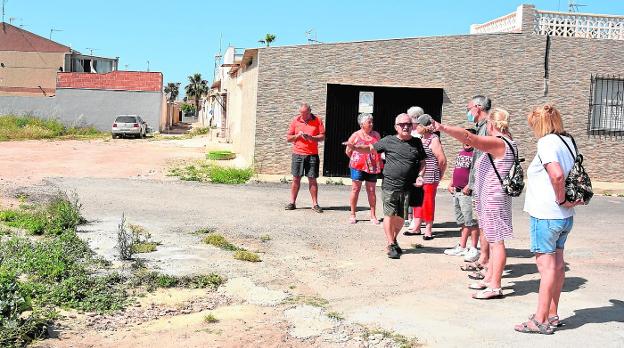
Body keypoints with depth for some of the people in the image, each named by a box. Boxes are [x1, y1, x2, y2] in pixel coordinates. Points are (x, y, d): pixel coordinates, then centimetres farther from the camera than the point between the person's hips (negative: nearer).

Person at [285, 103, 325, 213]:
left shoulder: (317, 120, 3)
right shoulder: (295, 120, 6)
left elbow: (322, 137, -1)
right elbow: (288, 138, 7)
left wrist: (310, 137, -17)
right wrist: (298, 135, -11)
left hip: (312, 155, -1)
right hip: (297, 154, 1)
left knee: (312, 179, 1)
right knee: (296, 179, 3)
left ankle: (315, 204, 7)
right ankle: (292, 202, 9)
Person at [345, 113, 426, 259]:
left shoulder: (417, 142, 9)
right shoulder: (389, 141, 3)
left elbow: (422, 162, 18)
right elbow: (371, 148, 9)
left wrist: (420, 176, 1)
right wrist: (355, 147, -7)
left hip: (407, 188, 2)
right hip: (389, 186, -2)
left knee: (400, 217, 6)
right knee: (389, 215, -3)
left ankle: (394, 239, 30)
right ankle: (391, 245, 8)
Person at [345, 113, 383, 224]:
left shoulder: (376, 135, 9)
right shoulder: (355, 135, 1)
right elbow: (348, 151, 7)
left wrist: (378, 162, 9)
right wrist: (355, 160, 10)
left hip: (372, 167, 2)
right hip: (358, 167, -2)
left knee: (371, 191, 5)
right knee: (355, 189, 0)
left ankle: (373, 215, 11)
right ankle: (352, 214, 9)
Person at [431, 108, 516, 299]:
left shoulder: (497, 142, -17)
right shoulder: (507, 142, 12)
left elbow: (468, 137, -29)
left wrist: (443, 128, -35)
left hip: (493, 199, -10)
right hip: (491, 198, 10)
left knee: (496, 241, -7)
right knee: (493, 240, 16)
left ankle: (495, 286, -4)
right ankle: (489, 279, 25)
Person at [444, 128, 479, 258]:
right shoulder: (460, 153, 19)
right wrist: (451, 185, 20)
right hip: (456, 192, 9)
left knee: (470, 222, -6)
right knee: (463, 222, 14)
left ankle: (474, 249, 0)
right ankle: (461, 247, 20)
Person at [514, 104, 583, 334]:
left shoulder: (546, 142, -15)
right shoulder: (567, 141, 10)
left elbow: (557, 174, -30)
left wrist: (561, 199, -17)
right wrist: (567, 199, 6)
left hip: (546, 215, -8)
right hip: (564, 215, 9)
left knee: (546, 265, -3)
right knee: (557, 264, 15)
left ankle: (541, 321, 4)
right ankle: (552, 314, 26)